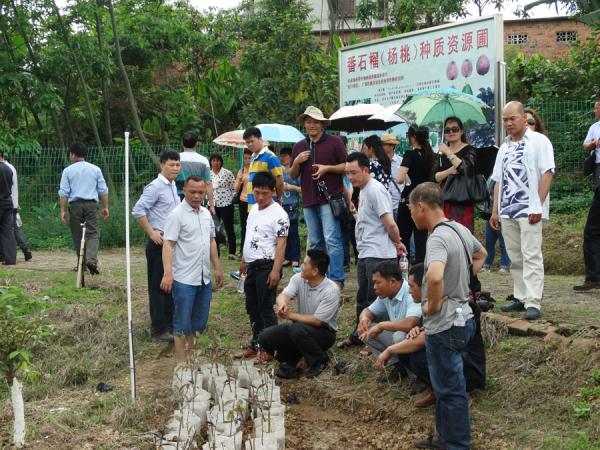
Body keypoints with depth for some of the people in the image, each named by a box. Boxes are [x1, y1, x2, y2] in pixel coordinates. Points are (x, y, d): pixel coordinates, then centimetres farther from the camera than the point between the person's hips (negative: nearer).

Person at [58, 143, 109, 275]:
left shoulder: (68, 171, 4)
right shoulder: (95, 169, 8)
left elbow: (63, 193, -1)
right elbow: (103, 190, 7)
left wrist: (63, 210, 1)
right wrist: (105, 207, 12)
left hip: (75, 204, 0)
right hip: (91, 204, 0)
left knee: (77, 234, 10)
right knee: (93, 232, -3)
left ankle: (81, 263, 15)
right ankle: (92, 259, -25)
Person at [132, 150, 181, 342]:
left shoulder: (173, 186, 12)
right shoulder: (155, 186, -15)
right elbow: (138, 210, -20)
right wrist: (151, 232, -18)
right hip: (159, 243, -9)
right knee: (158, 286, -1)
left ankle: (170, 323, 27)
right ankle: (159, 328, 6)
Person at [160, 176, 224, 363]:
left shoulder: (206, 214, 12)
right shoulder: (177, 215, -11)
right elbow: (168, 245, -17)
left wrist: (217, 268, 19)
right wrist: (168, 273, -27)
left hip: (204, 278, 7)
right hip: (184, 279, -7)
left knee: (199, 321, 14)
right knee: (183, 323, -1)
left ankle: (189, 354, 28)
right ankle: (181, 363, 7)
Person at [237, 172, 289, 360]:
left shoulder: (278, 214, -14)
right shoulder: (253, 209, 12)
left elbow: (281, 243, -18)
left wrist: (275, 270, -23)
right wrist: (243, 260, 23)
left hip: (266, 266, -9)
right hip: (252, 266, 9)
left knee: (266, 309, -2)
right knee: (252, 308, 16)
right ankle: (255, 345, 27)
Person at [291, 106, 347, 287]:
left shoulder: (334, 142, 1)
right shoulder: (299, 146, 16)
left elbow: (347, 166, 0)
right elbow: (293, 175, 17)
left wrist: (327, 168, -13)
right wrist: (296, 162, -3)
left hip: (329, 199, -5)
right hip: (308, 201, 6)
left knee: (332, 240, -10)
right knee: (315, 243, 11)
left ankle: (336, 278, -9)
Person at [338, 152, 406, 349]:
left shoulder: (375, 190, -17)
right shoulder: (363, 190, 15)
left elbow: (390, 224, -20)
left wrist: (397, 243, -3)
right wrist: (396, 243, 9)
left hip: (379, 255, -10)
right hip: (365, 254, 10)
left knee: (376, 300, -2)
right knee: (363, 298, 20)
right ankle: (359, 335, 34)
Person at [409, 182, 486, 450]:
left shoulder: (438, 239, -23)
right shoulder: (461, 230, 7)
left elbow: (435, 277, -42)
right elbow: (480, 255, 27)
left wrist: (432, 306, -24)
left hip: (444, 325, -10)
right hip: (461, 316, 10)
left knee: (450, 389, 3)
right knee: (446, 385, 22)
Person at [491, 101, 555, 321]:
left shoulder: (538, 141, -1)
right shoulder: (505, 147, 19)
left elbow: (547, 173, -8)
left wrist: (538, 206, -15)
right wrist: (495, 211, 14)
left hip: (529, 210, -7)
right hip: (507, 211, 7)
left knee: (531, 256, -10)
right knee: (515, 258, 10)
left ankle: (533, 303, -12)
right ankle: (521, 297, 18)